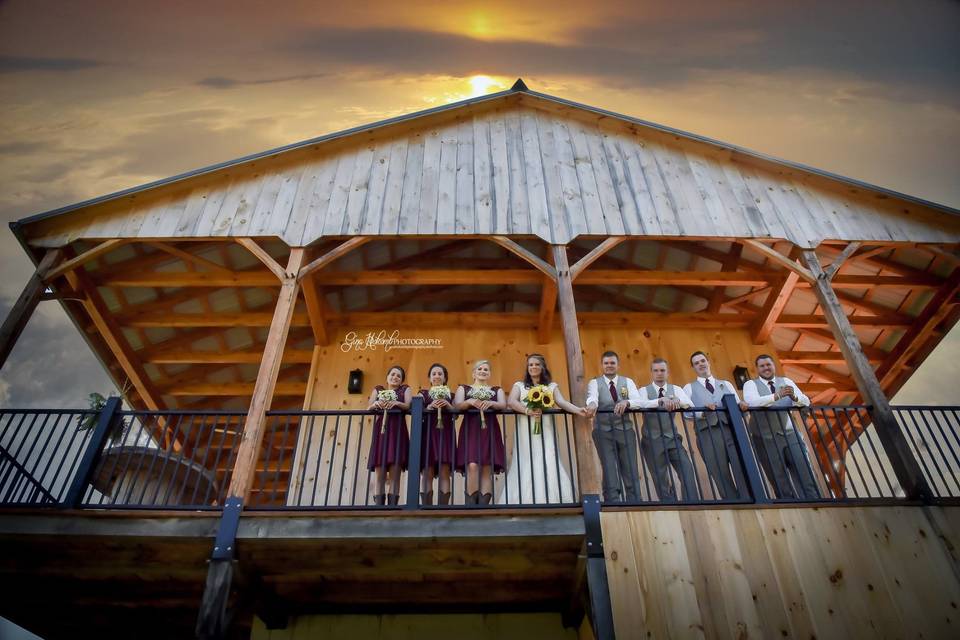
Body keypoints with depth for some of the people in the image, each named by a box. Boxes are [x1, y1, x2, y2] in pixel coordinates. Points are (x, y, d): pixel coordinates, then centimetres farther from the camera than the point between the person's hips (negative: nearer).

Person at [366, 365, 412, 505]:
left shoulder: (405, 389, 15)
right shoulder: (378, 389, 19)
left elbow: (409, 406, -2)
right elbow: (368, 408, 7)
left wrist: (397, 403, -21)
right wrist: (375, 404, -15)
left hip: (397, 430, -1)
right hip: (380, 430, 1)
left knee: (395, 473, -8)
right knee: (380, 474, -5)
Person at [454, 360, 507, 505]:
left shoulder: (497, 390, 20)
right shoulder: (463, 388, 18)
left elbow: (503, 405, 0)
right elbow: (457, 404, 0)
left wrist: (490, 403, -20)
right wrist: (470, 402, -20)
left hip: (489, 429, 2)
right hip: (470, 429, -1)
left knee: (487, 468, -8)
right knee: (472, 465, -18)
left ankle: (483, 505, -7)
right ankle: (470, 504, -15)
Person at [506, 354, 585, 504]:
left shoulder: (552, 386, 17)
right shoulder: (519, 385, 15)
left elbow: (561, 402, 0)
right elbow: (510, 402, -2)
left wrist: (578, 410, -20)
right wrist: (527, 411, -20)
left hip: (545, 431, 0)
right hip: (526, 432, 0)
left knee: (549, 465, -13)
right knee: (526, 468, -8)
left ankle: (552, 501, -12)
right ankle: (526, 502, -7)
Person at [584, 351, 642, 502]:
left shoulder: (628, 382, 10)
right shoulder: (594, 383, 5)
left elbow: (638, 401, -7)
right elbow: (592, 397, -18)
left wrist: (626, 402, -30)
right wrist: (592, 404, -43)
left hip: (625, 430, 2)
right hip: (603, 431, -2)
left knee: (631, 471, 2)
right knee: (609, 472, -3)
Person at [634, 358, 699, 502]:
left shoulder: (676, 389, 9)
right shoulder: (644, 390, 2)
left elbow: (690, 405, -9)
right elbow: (642, 404, -22)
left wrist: (678, 400, -31)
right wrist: (661, 400, -39)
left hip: (672, 437, 2)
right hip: (653, 440, -2)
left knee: (687, 470, -14)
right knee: (660, 479, 1)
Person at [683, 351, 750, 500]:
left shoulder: (726, 384, 26)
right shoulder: (689, 388, 17)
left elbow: (738, 407, 15)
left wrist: (742, 405, -8)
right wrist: (703, 411, -16)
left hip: (732, 430, 2)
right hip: (708, 434, -2)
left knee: (743, 470, -12)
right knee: (722, 476, -5)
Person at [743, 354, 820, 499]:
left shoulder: (786, 382, 11)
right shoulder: (751, 384, 0)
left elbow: (806, 402, 1)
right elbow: (751, 402, -22)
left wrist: (794, 397, -23)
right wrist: (777, 396, -33)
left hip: (790, 435, 3)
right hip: (766, 439, -3)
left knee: (806, 477, 0)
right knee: (781, 484, 4)